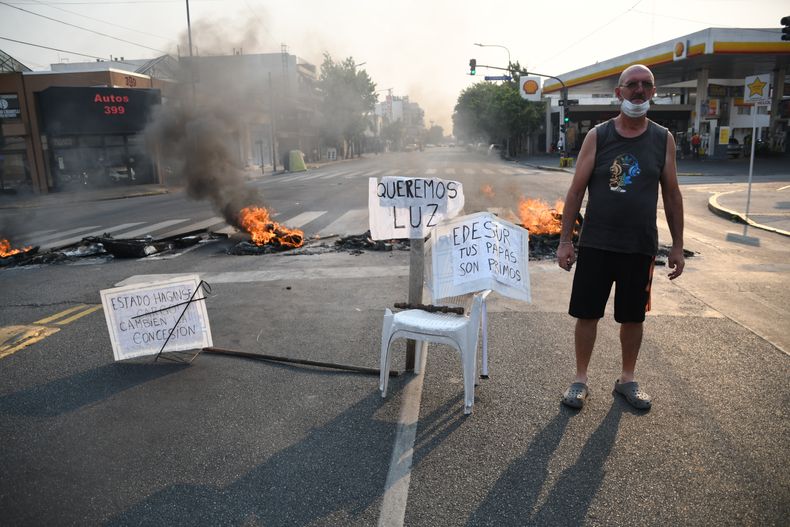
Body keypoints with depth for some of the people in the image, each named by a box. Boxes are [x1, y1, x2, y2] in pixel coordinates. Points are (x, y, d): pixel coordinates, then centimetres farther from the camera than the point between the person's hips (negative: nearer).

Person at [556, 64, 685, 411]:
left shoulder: (663, 139, 4)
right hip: (596, 244, -1)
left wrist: (677, 246, 5)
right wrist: (565, 240, -7)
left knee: (633, 317, 12)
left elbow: (671, 194, 7)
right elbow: (576, 190, -2)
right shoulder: (597, 136, -2)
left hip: (641, 246, 2)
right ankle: (580, 379, 21)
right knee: (587, 314, 4)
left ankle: (627, 379, 31)